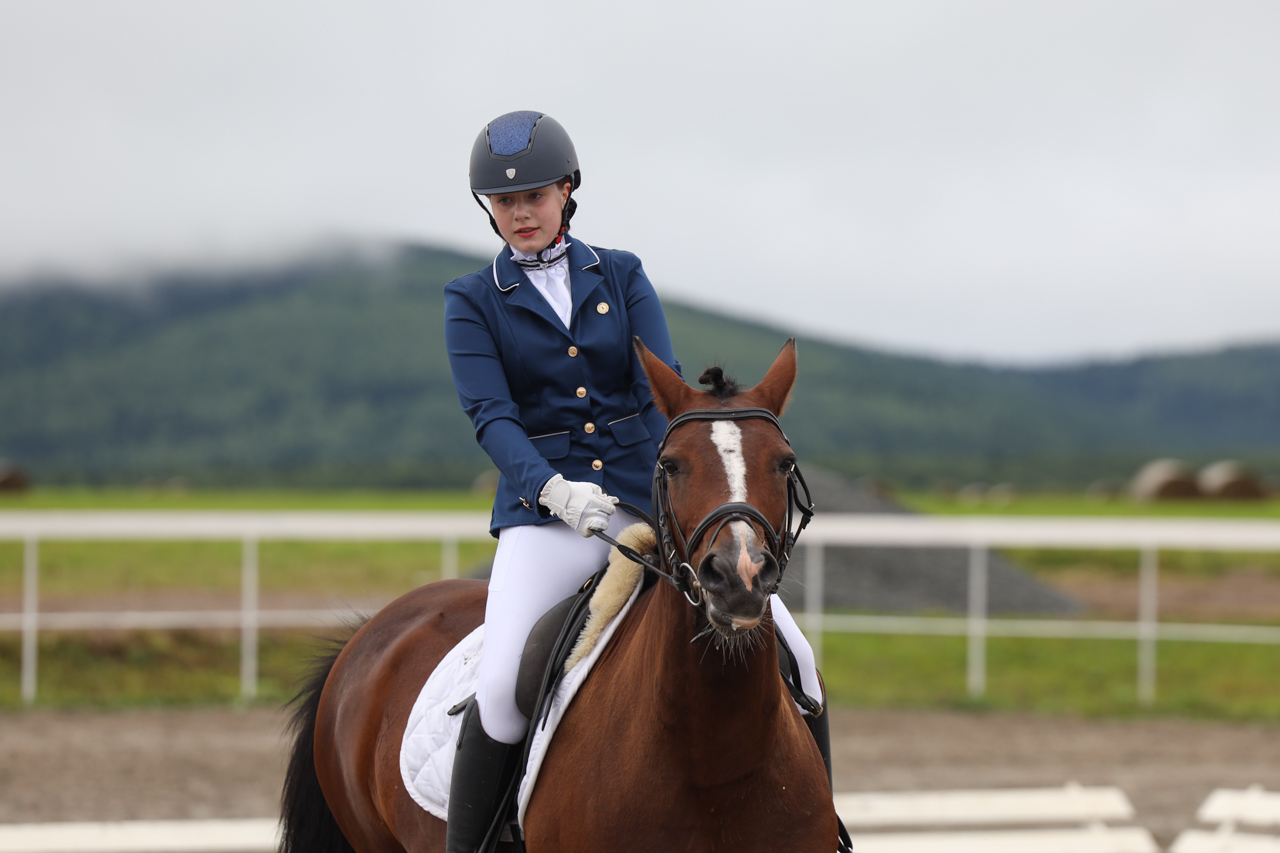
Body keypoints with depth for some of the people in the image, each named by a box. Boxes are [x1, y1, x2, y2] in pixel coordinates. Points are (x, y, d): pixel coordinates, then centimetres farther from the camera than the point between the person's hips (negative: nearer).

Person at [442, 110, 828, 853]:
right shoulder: (472, 303, 4)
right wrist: (552, 487, -28)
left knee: (792, 655, -9)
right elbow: (490, 416, -9)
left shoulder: (623, 277, 9)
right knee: (501, 690, -26)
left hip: (648, 497, 2)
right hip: (546, 513, -2)